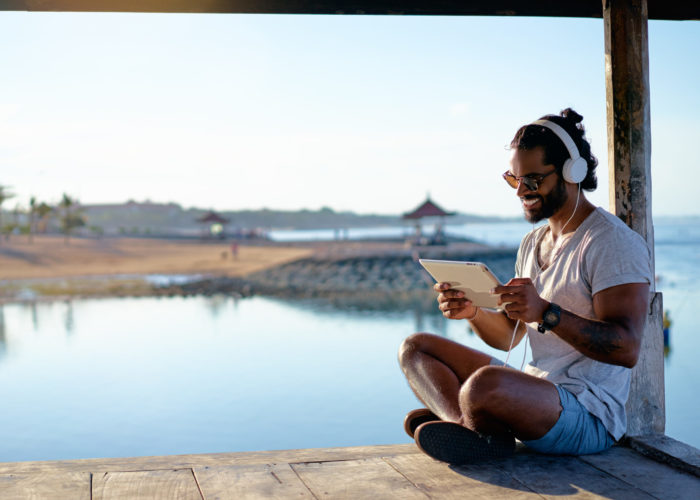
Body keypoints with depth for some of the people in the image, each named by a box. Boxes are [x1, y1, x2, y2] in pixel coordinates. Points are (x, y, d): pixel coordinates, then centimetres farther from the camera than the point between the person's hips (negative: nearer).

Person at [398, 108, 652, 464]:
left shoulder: (614, 242, -11)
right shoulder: (533, 242, 17)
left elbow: (627, 349, -22)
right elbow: (508, 336, 19)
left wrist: (546, 313, -34)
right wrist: (473, 312, -3)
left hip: (591, 416, -9)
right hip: (534, 392, 9)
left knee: (486, 384, -38)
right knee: (416, 347, 8)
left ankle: (450, 413, -3)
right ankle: (470, 426, -18)